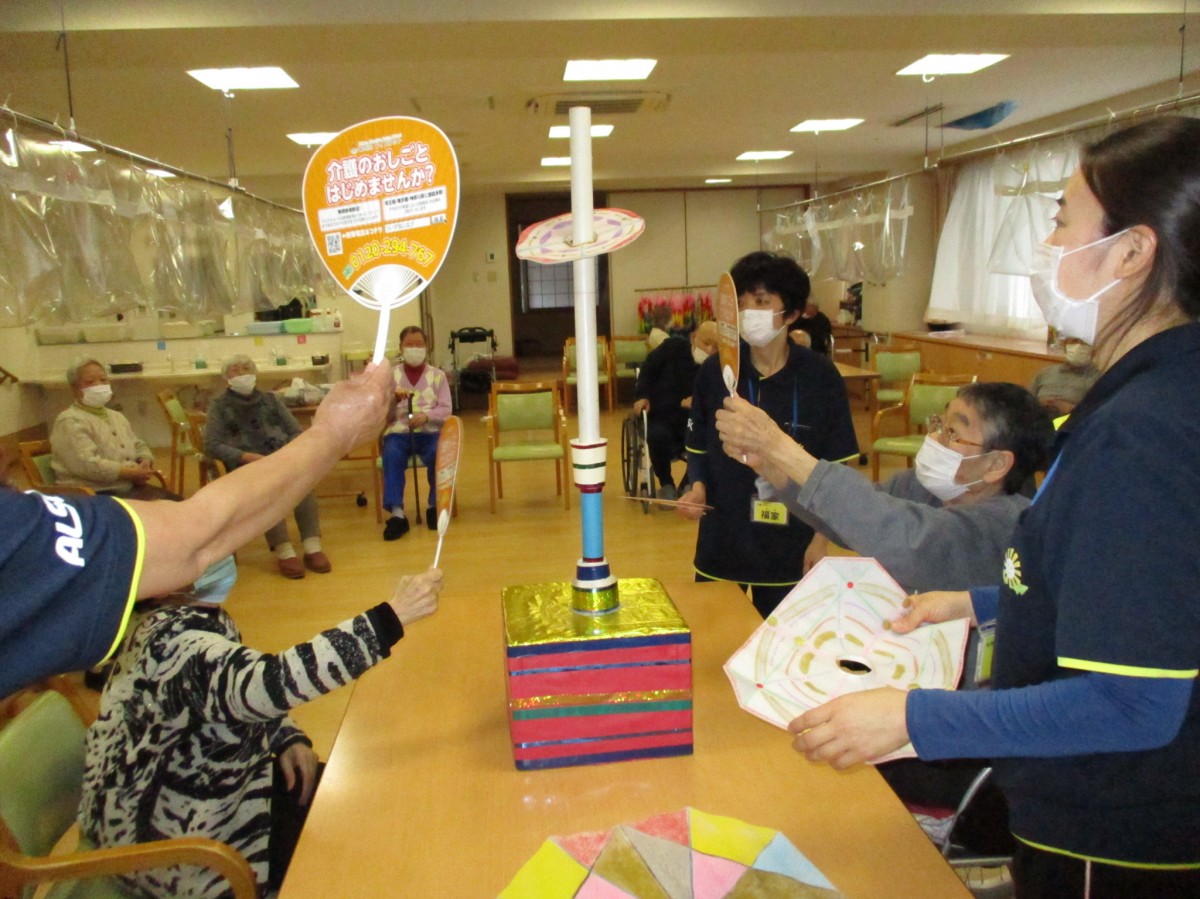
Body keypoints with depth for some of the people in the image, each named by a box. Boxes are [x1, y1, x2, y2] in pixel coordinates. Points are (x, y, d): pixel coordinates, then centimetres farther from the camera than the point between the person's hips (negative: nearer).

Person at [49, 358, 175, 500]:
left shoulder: (117, 416, 20)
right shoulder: (70, 421, -7)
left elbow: (140, 445, 23)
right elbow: (86, 465, -19)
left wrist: (145, 464, 0)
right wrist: (131, 472, -18)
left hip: (131, 488, 8)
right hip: (96, 495, -8)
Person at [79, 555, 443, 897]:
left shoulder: (202, 618, -3)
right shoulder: (175, 643, -31)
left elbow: (240, 690, 12)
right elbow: (271, 683, -47)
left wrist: (287, 738, -7)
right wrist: (392, 617, -48)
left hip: (211, 789, 8)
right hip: (178, 846, -8)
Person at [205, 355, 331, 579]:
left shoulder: (270, 398, 20)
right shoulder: (219, 405, 13)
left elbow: (297, 432, 15)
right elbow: (212, 445, 1)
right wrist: (249, 456, -14)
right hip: (245, 466, -2)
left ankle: (313, 547, -39)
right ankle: (284, 552, -43)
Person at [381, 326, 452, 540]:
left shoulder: (437, 375, 9)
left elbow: (445, 410, 2)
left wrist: (426, 415, -18)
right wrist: (393, 398, -18)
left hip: (429, 432, 0)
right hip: (398, 432, 0)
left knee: (439, 454, -32)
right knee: (392, 455, -33)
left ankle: (434, 506, -9)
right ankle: (397, 514, -34)